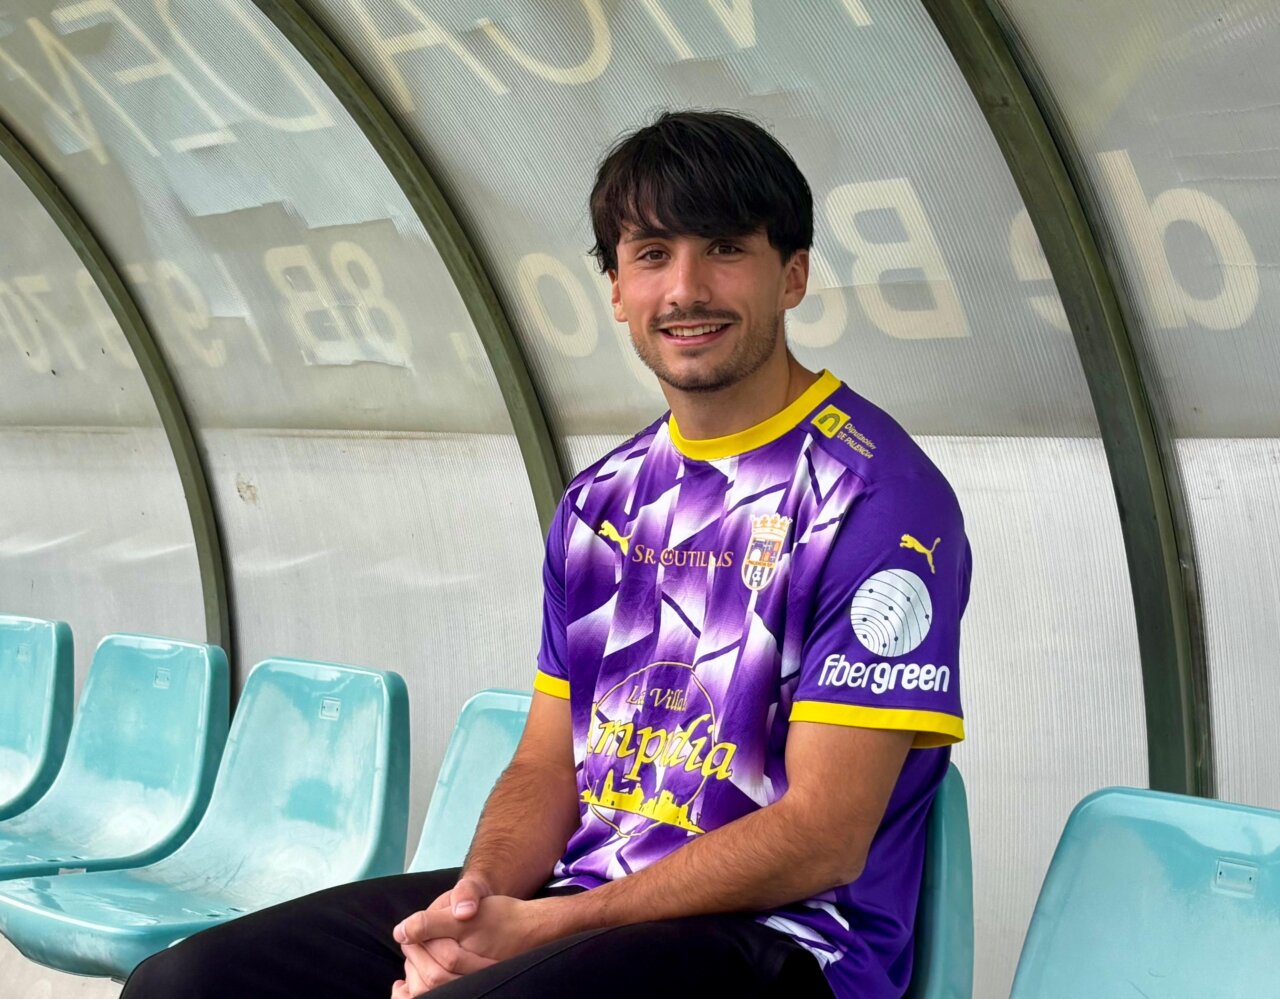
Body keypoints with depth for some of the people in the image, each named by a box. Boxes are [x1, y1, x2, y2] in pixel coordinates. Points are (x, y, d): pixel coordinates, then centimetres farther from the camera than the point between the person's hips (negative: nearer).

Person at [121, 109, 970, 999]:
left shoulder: (877, 498, -10)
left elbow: (822, 840, -14)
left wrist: (540, 928, -17)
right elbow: (547, 766, 14)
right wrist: (481, 893, -8)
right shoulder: (600, 503, 15)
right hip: (575, 902, 7)